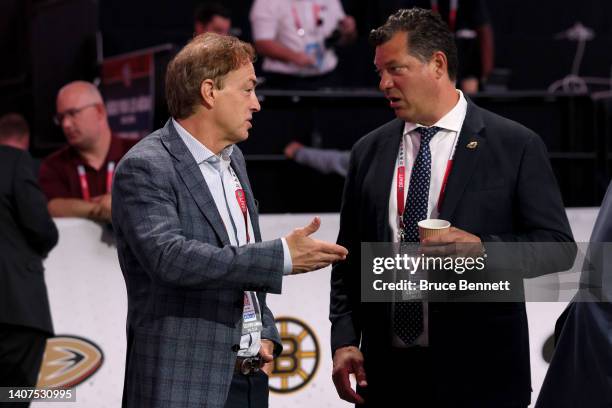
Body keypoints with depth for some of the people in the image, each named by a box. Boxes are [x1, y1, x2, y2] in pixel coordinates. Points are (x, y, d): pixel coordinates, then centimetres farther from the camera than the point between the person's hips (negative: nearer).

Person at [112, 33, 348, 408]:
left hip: (250, 377, 7)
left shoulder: (232, 158, 15)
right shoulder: (144, 168, -11)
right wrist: (282, 257, -25)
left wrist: (266, 336, 7)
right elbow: (169, 257, -26)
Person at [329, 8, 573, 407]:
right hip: (387, 373, 3)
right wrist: (344, 341, 1)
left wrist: (484, 248, -20)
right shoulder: (369, 151, 9)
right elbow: (349, 259, 12)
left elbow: (558, 244, -4)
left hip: (479, 375, -3)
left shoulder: (516, 146, -2)